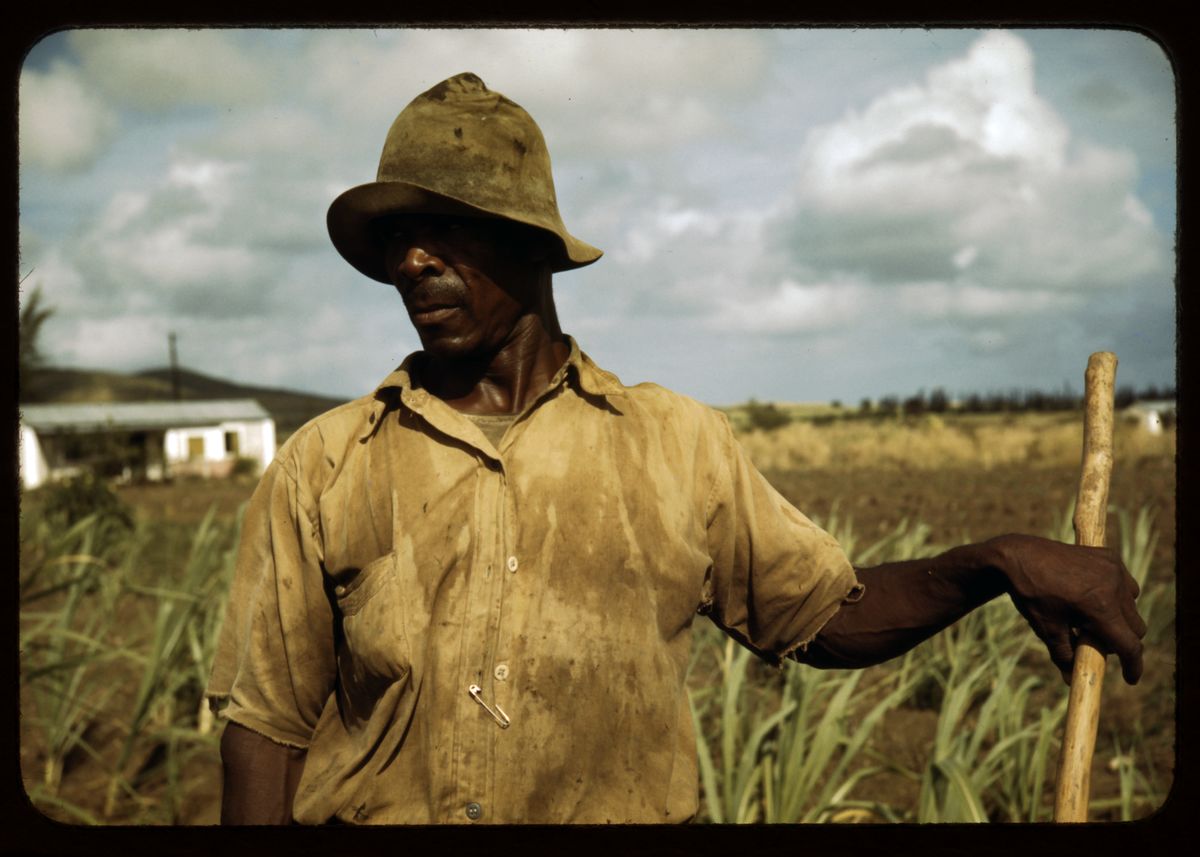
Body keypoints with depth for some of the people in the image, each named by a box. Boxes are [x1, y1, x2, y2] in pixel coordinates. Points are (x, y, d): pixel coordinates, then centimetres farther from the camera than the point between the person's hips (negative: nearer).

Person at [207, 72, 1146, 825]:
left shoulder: (680, 443, 5)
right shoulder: (320, 467, 3)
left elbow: (827, 615, 10)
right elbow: (268, 719, 5)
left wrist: (997, 561, -4)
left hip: (625, 809, 1)